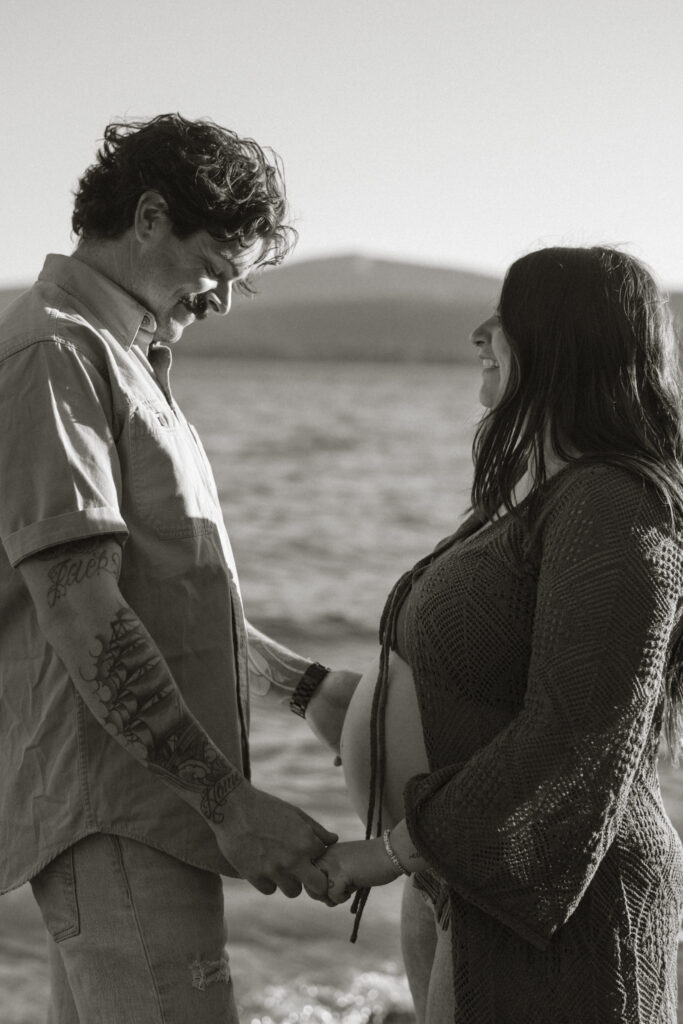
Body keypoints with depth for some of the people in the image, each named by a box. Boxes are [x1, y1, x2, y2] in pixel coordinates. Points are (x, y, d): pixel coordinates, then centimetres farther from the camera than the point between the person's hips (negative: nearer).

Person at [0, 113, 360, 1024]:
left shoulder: (117, 356, 21)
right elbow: (80, 609, -21)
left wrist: (302, 682, 22)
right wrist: (230, 799, -22)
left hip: (149, 802, 10)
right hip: (116, 809, -10)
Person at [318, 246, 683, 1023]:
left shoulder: (616, 508, -19)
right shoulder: (539, 498, 13)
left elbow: (578, 743, -24)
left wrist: (395, 848, -20)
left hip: (541, 905, -10)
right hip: (454, 887, 10)